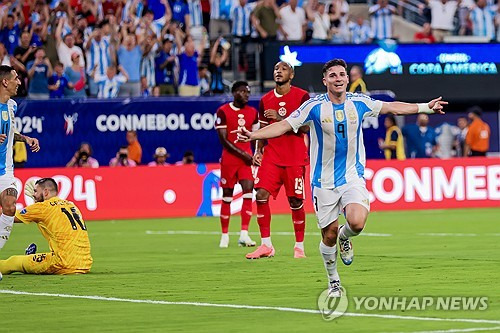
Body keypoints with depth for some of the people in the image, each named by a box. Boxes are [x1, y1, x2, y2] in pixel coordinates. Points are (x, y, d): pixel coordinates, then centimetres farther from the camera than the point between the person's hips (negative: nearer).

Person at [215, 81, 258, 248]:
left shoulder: (252, 112, 9)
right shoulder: (223, 111, -5)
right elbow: (223, 140, -9)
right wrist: (242, 153, -14)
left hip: (246, 158, 3)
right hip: (229, 158, -3)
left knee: (248, 192, -11)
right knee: (227, 195, 4)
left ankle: (244, 234, -13)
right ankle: (224, 235, 14)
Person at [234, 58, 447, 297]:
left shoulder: (359, 103, 0)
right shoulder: (314, 106, -8)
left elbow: (392, 107, 15)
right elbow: (284, 125, -10)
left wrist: (425, 107, 20)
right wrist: (253, 135, -24)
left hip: (353, 176, 1)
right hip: (324, 181, -1)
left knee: (357, 222, -24)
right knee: (329, 234, 3)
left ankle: (345, 237, 14)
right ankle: (333, 281, 27)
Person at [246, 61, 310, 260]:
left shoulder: (301, 96, -3)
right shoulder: (266, 100, 11)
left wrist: (279, 117, -17)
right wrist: (258, 151, 4)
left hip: (295, 158, -4)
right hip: (271, 156, 4)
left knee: (296, 201, -1)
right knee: (261, 194, -12)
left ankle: (299, 247, 12)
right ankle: (266, 245, -6)